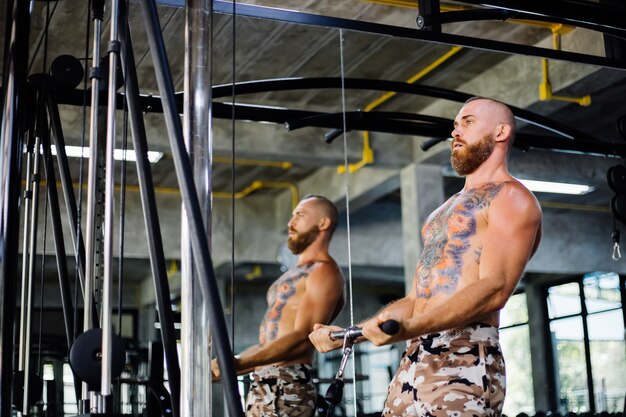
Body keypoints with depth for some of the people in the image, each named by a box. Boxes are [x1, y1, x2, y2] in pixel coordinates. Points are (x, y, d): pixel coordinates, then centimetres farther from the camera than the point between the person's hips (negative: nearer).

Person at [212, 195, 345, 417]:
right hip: (264, 386, 10)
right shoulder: (295, 273, 24)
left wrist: (238, 363, -26)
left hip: (286, 388, -10)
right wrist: (228, 366, 20)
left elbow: (302, 338, -19)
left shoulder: (323, 272, -7)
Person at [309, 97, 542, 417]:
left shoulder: (511, 198, -1)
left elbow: (495, 287, -17)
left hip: (463, 362, -8)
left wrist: (409, 328, -29)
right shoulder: (448, 210, 26)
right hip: (414, 361, 8)